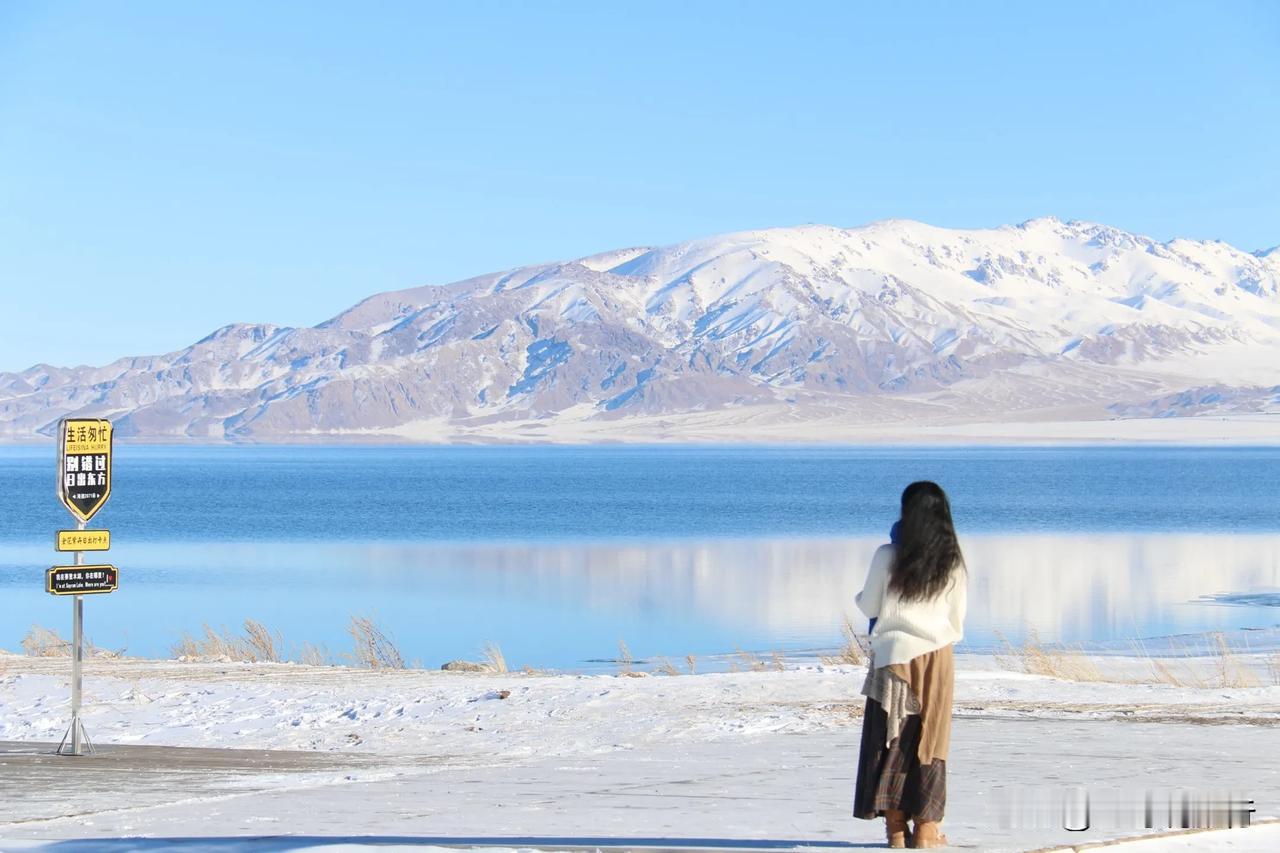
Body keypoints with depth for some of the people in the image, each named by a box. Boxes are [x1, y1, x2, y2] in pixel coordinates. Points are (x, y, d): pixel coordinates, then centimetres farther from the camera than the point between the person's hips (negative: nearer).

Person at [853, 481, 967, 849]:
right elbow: (957, 622, 5)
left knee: (892, 739, 5)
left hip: (894, 656, -2)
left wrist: (863, 596, 22)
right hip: (937, 658, 2)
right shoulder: (953, 564, -1)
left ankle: (895, 828, 4)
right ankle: (925, 828, 6)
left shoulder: (888, 557, -9)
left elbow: (869, 607, 0)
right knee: (929, 740, 6)